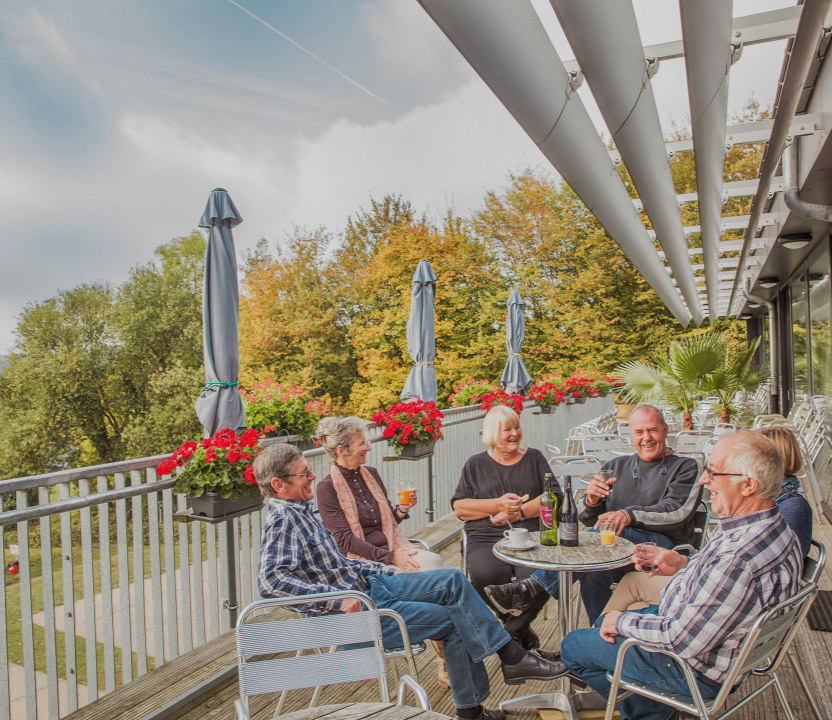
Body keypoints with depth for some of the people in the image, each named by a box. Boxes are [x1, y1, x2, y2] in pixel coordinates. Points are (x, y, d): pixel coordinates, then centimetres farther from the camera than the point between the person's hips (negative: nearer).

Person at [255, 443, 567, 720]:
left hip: (369, 584, 9)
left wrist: (390, 571, 13)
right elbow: (271, 580, -31)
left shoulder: (301, 512, 13)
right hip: (358, 610, -9)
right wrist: (339, 599, -31)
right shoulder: (282, 520, -17)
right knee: (454, 618, -12)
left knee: (453, 580, -1)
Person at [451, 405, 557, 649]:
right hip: (486, 539, 0)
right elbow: (459, 506, 6)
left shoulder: (534, 458, 17)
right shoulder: (476, 464, 15)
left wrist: (519, 512, -7)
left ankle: (514, 629, -2)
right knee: (485, 575, -32)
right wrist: (498, 505, -6)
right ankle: (521, 632, -3)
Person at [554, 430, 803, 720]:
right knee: (605, 622, 25)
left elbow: (682, 640, -31)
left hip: (698, 669, -9)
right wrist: (686, 565, 0)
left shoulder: (739, 560, -39)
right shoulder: (775, 528, -8)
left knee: (573, 646, 5)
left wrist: (622, 622, -15)